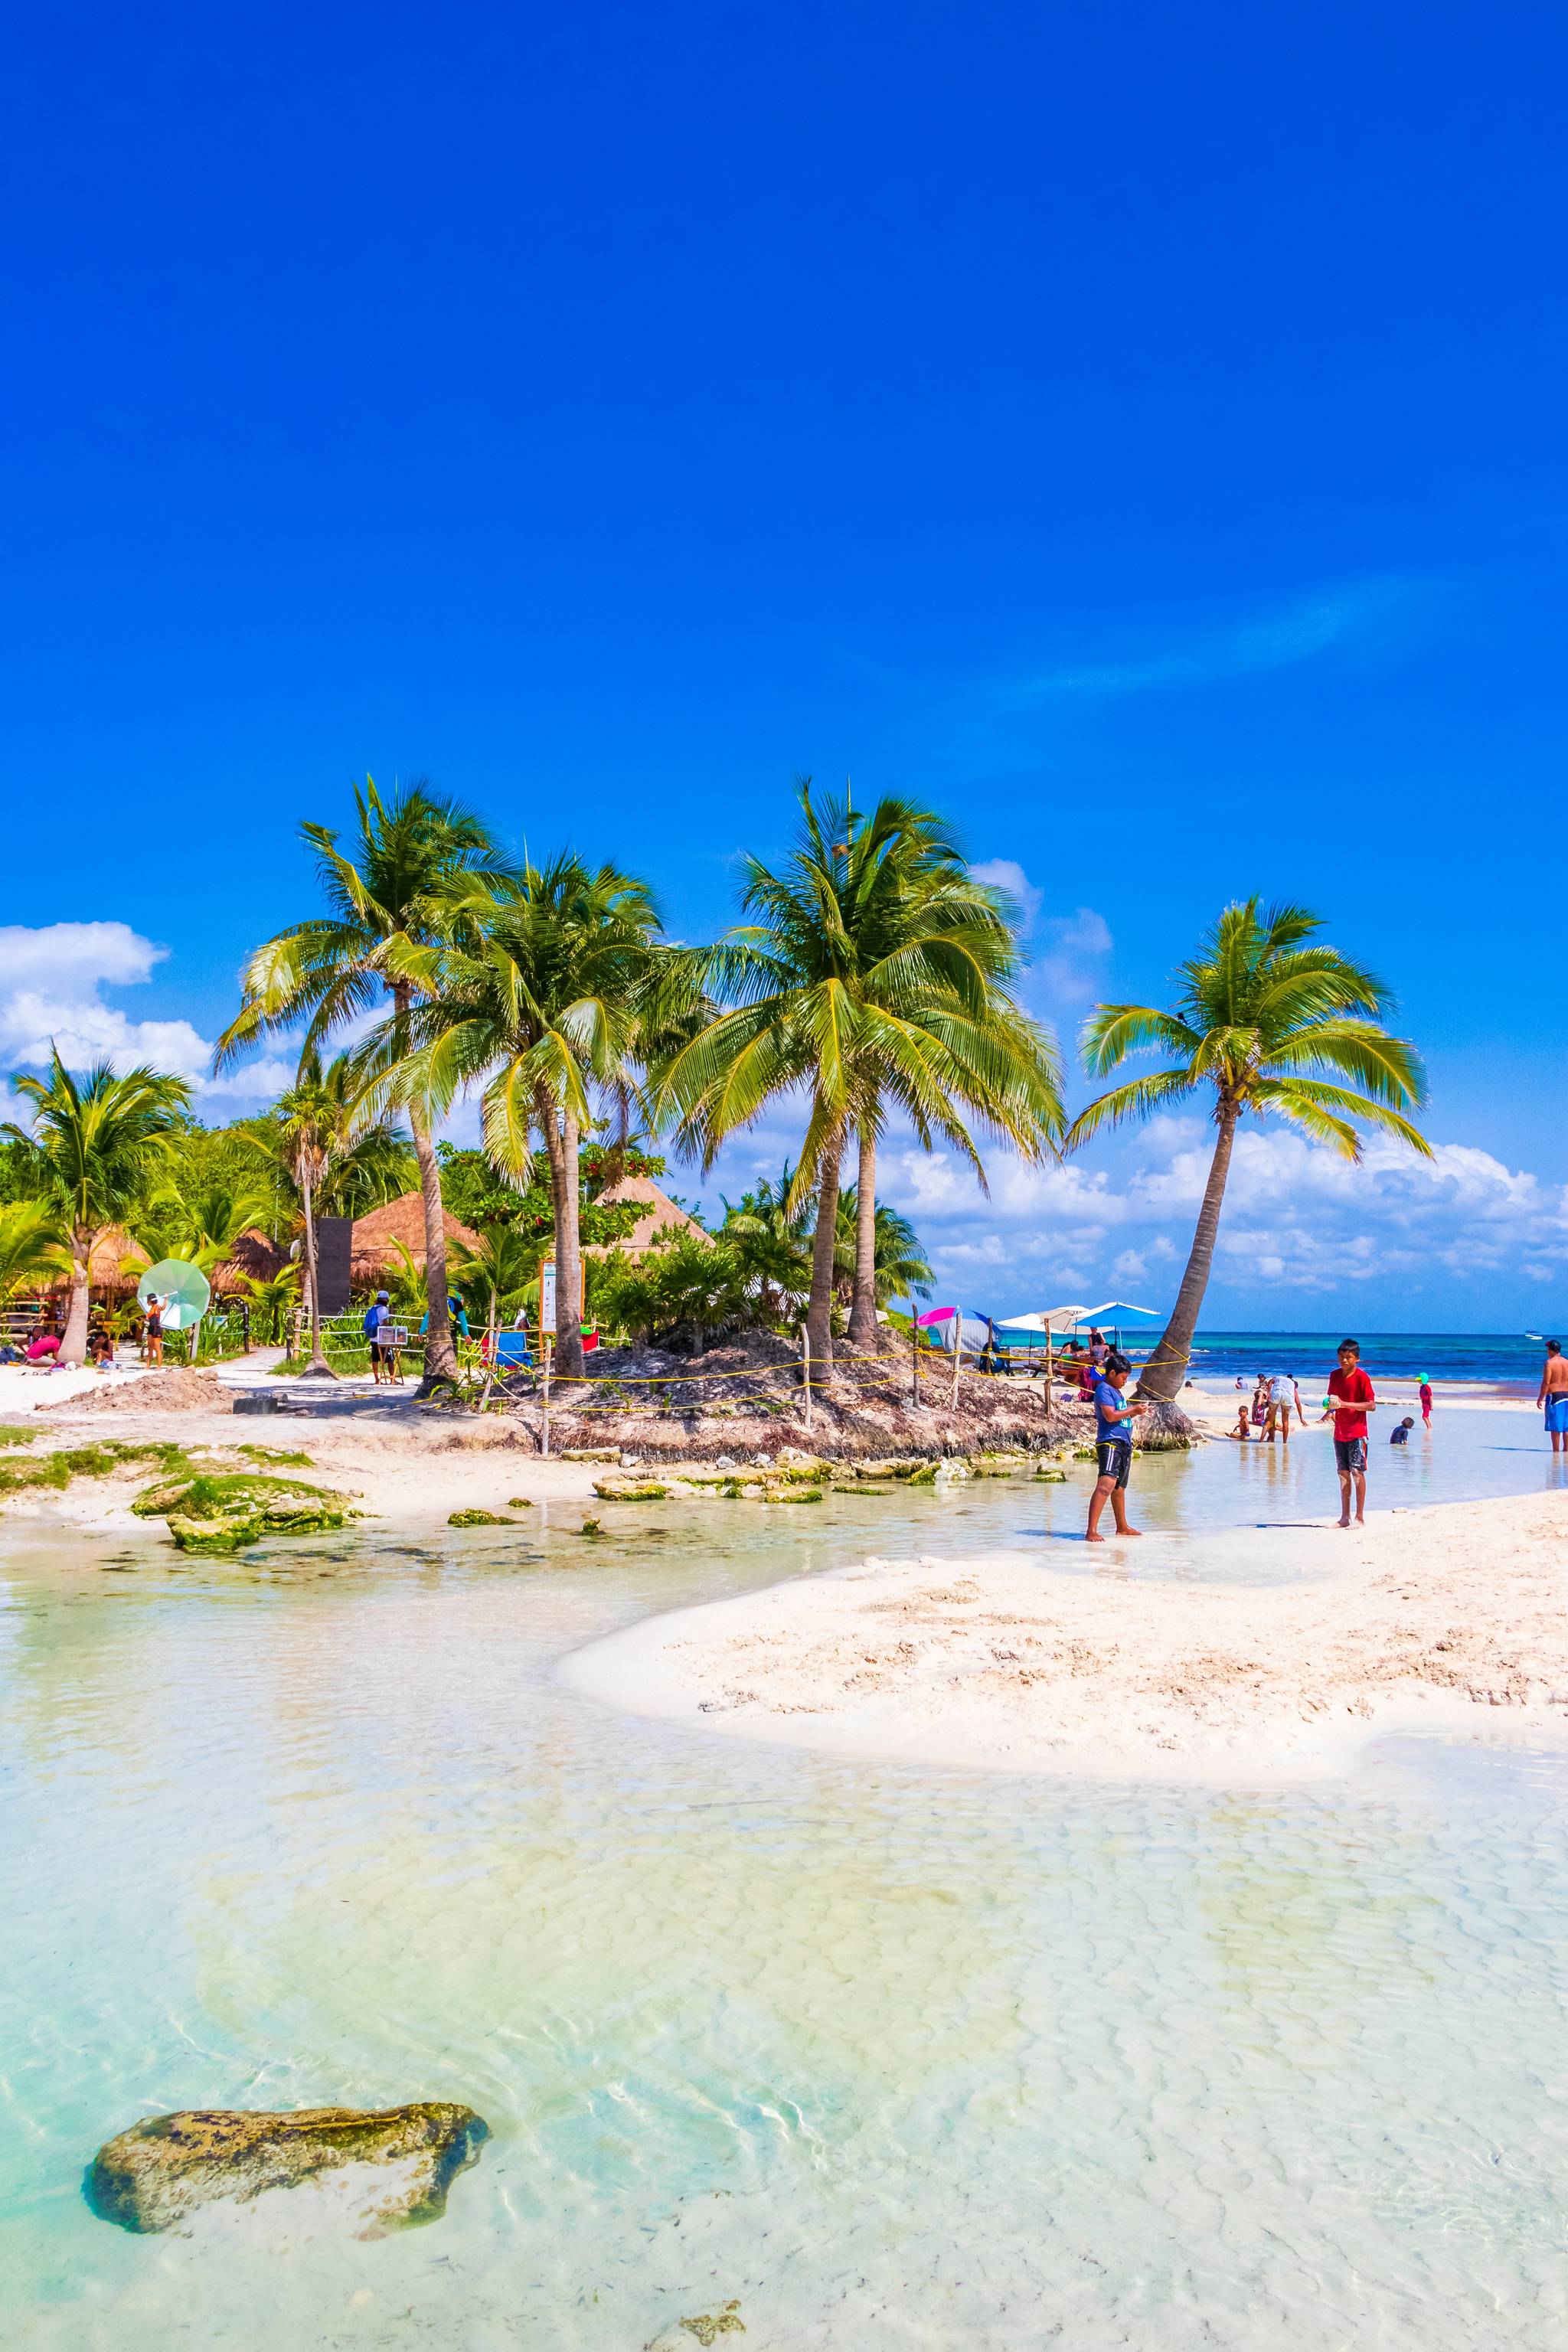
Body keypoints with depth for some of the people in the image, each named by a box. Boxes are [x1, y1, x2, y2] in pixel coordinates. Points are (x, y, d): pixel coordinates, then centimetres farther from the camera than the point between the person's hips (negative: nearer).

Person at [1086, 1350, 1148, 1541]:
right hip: (1109, 1442, -10)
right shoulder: (1103, 1389, -9)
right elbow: (1110, 1416, -20)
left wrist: (1136, 1411, 13)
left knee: (1119, 1488, 22)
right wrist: (1133, 1410, -11)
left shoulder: (1116, 1391, 21)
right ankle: (1091, 1532, -32)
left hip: (1124, 1444, 10)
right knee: (1106, 1484, -25)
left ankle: (1122, 1527, 37)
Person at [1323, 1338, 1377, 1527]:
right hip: (1340, 1432, 6)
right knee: (1343, 1473, 9)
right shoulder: (1334, 1376, 9)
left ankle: (1360, 1517, -2)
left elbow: (1372, 1405, -15)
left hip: (1357, 1432, -6)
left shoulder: (1361, 1377, -10)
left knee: (1357, 1472, -7)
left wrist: (1344, 1404, -22)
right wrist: (1330, 1409, -3)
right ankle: (1345, 1517, 14)